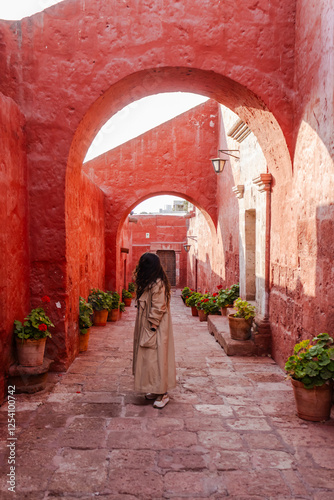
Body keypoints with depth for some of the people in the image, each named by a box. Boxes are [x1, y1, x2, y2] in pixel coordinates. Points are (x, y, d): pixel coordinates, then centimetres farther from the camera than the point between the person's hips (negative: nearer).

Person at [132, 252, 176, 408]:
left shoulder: (157, 284, -19)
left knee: (156, 358, -3)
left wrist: (151, 327, -19)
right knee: (150, 358, 15)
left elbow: (158, 309, -21)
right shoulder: (150, 283, 10)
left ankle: (163, 394, 6)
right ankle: (157, 390, 26)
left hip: (155, 329, -10)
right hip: (146, 327, 10)